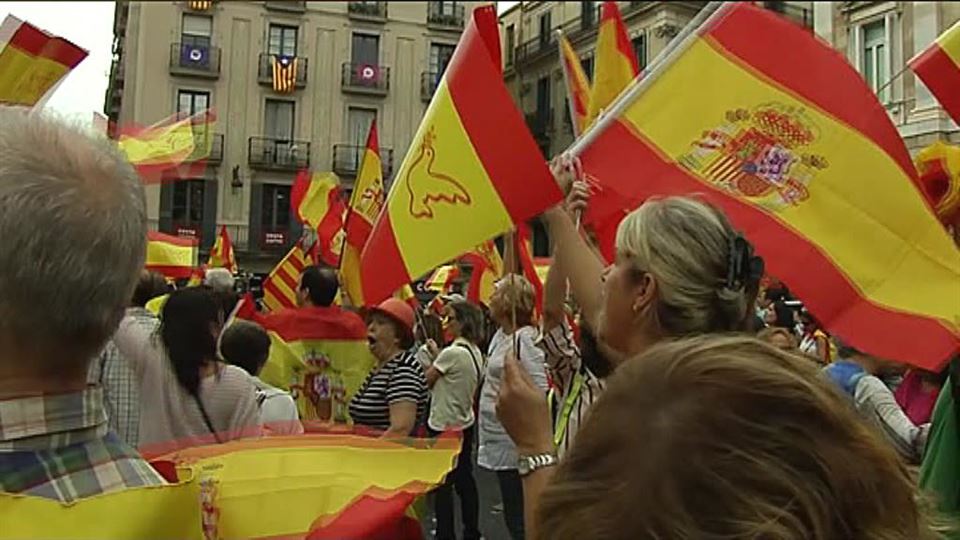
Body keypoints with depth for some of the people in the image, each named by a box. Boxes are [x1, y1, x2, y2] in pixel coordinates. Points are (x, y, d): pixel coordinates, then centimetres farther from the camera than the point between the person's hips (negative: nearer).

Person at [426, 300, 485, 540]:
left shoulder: (451, 353, -21)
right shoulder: (475, 351, 5)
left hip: (445, 426, -8)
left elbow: (426, 380, -12)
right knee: (465, 479, 16)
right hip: (465, 423, 9)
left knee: (442, 485, 1)